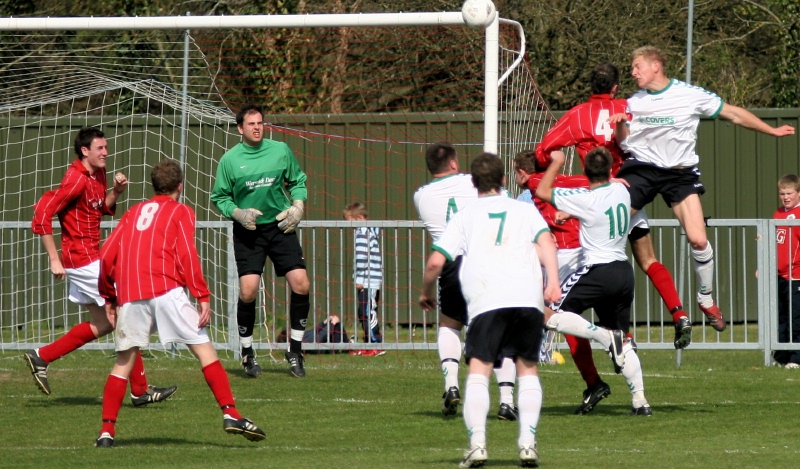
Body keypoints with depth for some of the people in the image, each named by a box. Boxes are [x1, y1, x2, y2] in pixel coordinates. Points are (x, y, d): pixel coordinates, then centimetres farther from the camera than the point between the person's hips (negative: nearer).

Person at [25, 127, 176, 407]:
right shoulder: (77, 179, -17)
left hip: (90, 259, 10)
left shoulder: (98, 175, 10)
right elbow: (42, 215, -21)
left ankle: (41, 357, 19)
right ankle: (140, 390, 1)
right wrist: (55, 259, -20)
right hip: (83, 259, -10)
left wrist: (116, 191, 2)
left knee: (103, 324, 16)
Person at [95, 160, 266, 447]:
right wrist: (203, 297, -7)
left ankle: (106, 431, 4)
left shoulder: (134, 212, 25)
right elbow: (186, 255, -3)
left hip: (129, 295, 4)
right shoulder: (180, 212, 12)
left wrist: (108, 296, 25)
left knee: (124, 362, 11)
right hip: (166, 291, -4)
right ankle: (230, 414, -11)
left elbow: (106, 256, 17)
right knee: (204, 348, 0)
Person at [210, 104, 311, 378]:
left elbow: (298, 181, 16)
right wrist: (238, 213, -12)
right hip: (248, 232, -2)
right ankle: (247, 353, 8)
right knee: (248, 291, -13)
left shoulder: (280, 151, 2)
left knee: (300, 284, -9)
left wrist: (297, 207, 0)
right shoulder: (230, 160, -3)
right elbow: (219, 197, 5)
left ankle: (295, 350, 8)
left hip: (280, 227, 2)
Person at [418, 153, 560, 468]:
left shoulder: (465, 216, 19)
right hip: (528, 297, 2)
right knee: (528, 369, 14)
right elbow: (546, 242, 4)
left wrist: (426, 292, 28)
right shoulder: (524, 209, 23)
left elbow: (435, 262, 11)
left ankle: (477, 443, -19)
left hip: (486, 300, -2)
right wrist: (553, 281, -6)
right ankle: (528, 442, 2)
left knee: (478, 372, -2)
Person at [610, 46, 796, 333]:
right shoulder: (634, 103, 4)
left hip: (680, 172, -2)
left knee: (698, 240, -12)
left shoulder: (691, 96, -7)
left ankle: (706, 299, 9)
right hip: (641, 167, 2)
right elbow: (623, 142, 11)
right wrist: (619, 126, -11)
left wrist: (772, 131, 4)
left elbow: (733, 114, 2)